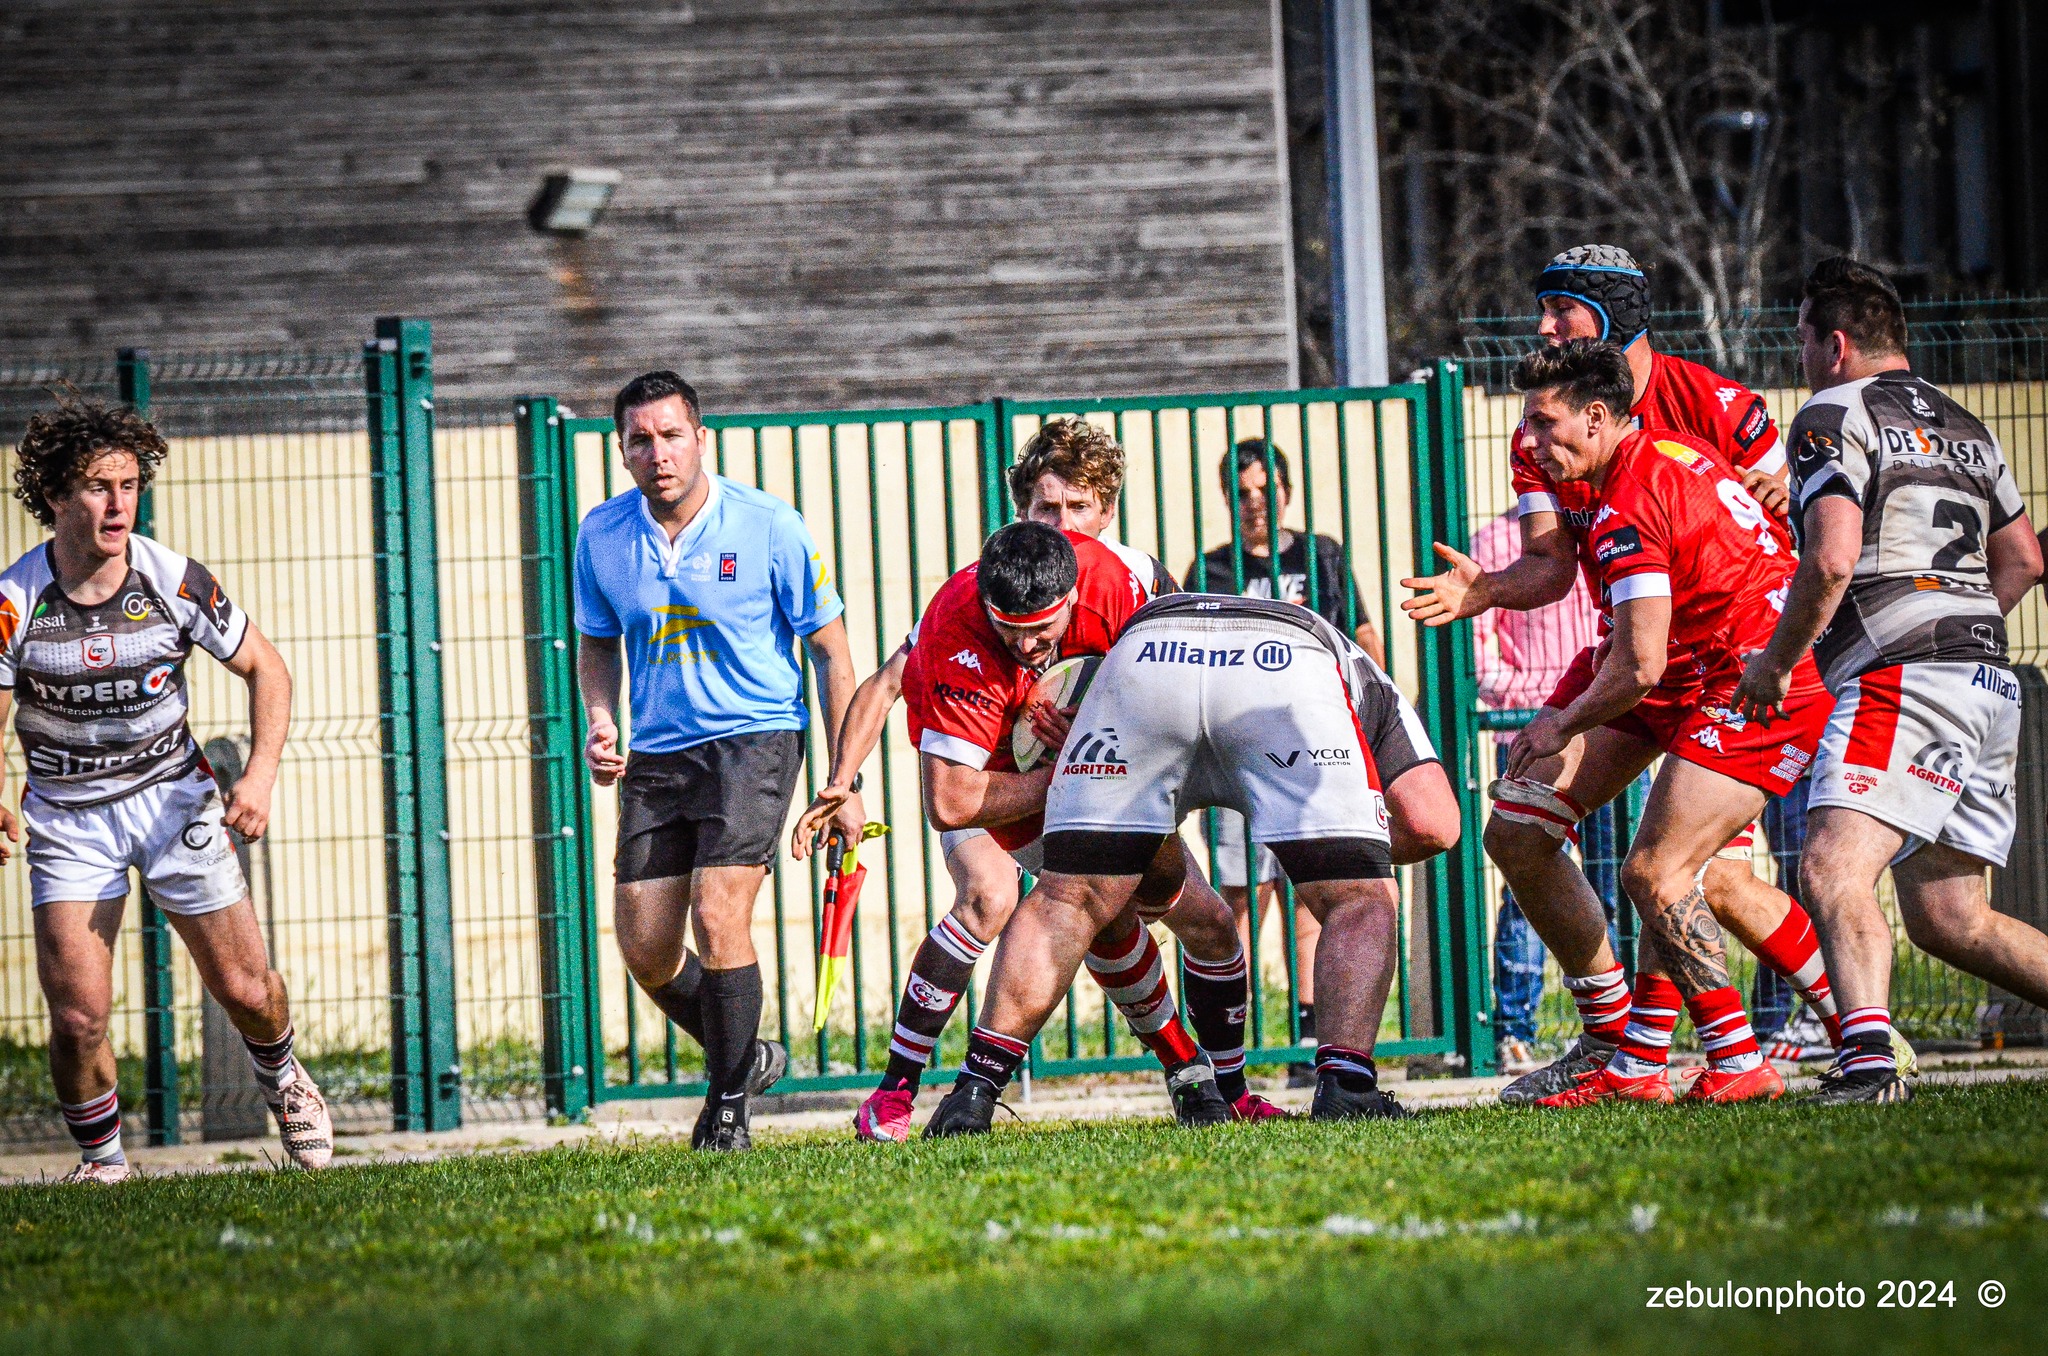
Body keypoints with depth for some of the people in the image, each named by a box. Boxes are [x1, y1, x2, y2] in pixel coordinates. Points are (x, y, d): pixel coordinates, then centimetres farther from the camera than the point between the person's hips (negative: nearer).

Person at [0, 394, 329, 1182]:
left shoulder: (174, 581, -11)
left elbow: (265, 668, 1)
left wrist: (261, 775, -13)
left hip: (173, 797, 1)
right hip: (67, 815, -1)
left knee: (245, 990, 3)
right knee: (78, 1017, -11)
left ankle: (280, 1078, 38)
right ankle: (101, 1159, 15)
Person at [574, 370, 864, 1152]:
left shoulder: (769, 528, -10)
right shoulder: (602, 536, 0)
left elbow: (831, 653, -3)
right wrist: (600, 722, -3)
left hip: (754, 738, -4)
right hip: (656, 756, 4)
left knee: (717, 914, -19)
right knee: (644, 948, 0)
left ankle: (729, 1103, -2)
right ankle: (745, 1055, 27)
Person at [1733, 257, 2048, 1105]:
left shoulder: (1834, 416, -3)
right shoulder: (1964, 426, 23)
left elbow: (1832, 560, -15)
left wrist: (1775, 661, -3)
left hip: (1901, 682, -9)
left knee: (1833, 868, -23)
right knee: (1947, 919, 14)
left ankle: (1869, 1057, -42)